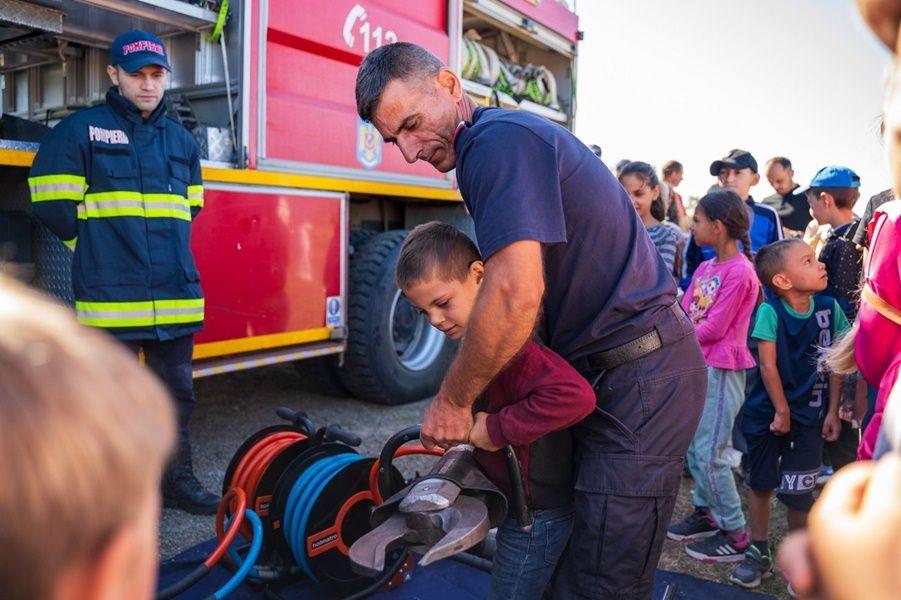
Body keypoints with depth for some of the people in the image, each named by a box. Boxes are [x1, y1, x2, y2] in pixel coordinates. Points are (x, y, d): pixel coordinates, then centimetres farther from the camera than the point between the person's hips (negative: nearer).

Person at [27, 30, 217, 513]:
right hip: (111, 297, -5)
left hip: (176, 295, 5)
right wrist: (100, 249, 6)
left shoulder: (182, 140, 15)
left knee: (177, 394, 12)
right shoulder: (81, 129, -1)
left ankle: (177, 480, 27)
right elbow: (52, 204, -3)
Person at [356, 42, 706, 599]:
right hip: (622, 370, 11)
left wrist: (452, 402, -15)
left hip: (643, 380, -11)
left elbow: (516, 292, -29)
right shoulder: (508, 138, 16)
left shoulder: (499, 139, -17)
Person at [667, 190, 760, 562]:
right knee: (694, 446, 16)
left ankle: (735, 535, 11)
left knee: (709, 454, -4)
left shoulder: (739, 271, -17)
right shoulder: (705, 268, 9)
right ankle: (705, 513, 31)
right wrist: (690, 324, -13)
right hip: (697, 364, 9)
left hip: (722, 369, -9)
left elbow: (715, 328, -18)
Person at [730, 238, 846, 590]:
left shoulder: (830, 308, -5)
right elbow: (768, 365, -13)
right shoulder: (770, 312, -16)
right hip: (767, 412, -1)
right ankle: (759, 554, 28)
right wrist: (781, 411, -9)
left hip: (809, 416, 2)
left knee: (797, 493, 3)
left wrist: (832, 411, 1)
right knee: (760, 483, 11)